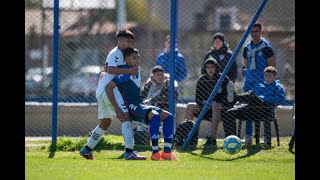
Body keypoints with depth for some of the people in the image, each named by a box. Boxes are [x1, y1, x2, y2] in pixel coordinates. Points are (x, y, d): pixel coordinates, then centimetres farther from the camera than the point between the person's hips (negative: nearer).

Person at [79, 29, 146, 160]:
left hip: (101, 91, 11)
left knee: (105, 123, 21)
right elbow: (110, 69, -23)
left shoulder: (119, 54, 24)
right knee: (125, 118, -17)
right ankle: (129, 152, -27)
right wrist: (129, 71, -25)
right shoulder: (116, 53, -8)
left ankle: (87, 149, 28)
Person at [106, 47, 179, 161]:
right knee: (155, 116, -33)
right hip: (131, 107, -9)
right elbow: (108, 87, -17)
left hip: (140, 105, 9)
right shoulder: (125, 73, -11)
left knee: (168, 116, -2)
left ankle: (167, 152, -10)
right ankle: (155, 153, -33)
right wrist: (116, 107, -19)